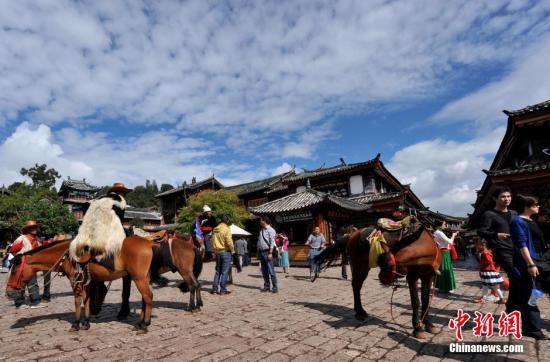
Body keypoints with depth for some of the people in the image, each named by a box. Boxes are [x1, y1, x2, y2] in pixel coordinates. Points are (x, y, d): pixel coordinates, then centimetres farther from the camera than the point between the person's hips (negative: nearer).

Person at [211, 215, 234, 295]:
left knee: (218, 271, 16)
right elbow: (229, 242, -19)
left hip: (217, 252, 6)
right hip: (226, 252, -6)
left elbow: (212, 241, 12)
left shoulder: (215, 230, 8)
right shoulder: (226, 229, -13)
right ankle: (223, 289, 4)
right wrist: (232, 250, -5)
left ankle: (214, 288, 16)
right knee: (225, 272, 1)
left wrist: (214, 251, 18)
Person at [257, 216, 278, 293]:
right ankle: (266, 286, 19)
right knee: (264, 271, 11)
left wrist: (270, 253, -19)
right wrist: (258, 252, 13)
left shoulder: (270, 230, -7)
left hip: (267, 252, -7)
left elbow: (272, 242, -13)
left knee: (271, 270, -6)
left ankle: (275, 287, 1)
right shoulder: (261, 230, 15)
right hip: (261, 252, 7)